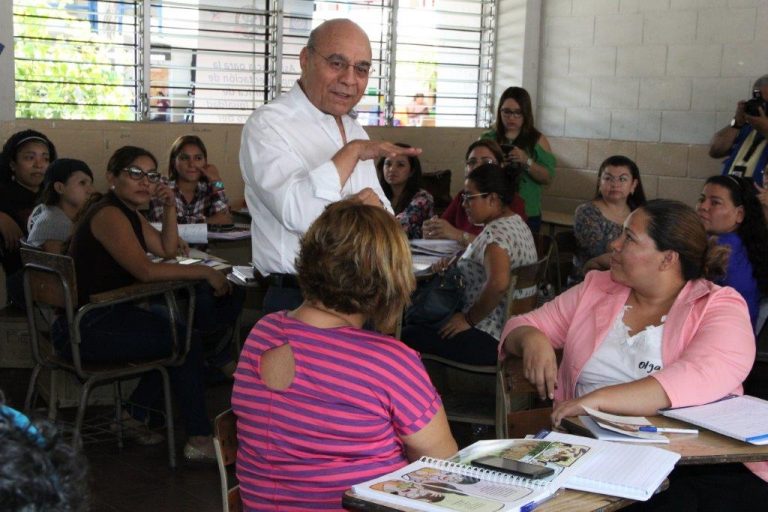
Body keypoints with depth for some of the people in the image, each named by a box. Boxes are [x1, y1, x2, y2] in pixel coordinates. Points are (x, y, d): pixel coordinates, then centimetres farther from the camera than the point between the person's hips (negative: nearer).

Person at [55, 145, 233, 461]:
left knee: (180, 330, 14)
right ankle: (199, 440, -3)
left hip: (106, 315, 10)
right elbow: (146, 271, -26)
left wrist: (170, 208, 5)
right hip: (84, 330, -10)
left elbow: (167, 249, 19)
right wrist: (205, 273, -19)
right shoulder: (109, 215, -18)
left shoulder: (130, 213, 13)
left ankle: (134, 414, 20)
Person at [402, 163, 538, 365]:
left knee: (408, 336, -9)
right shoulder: (516, 223, 11)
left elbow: (498, 284, -35)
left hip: (492, 340, -11)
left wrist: (469, 318, -20)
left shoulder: (495, 232, -21)